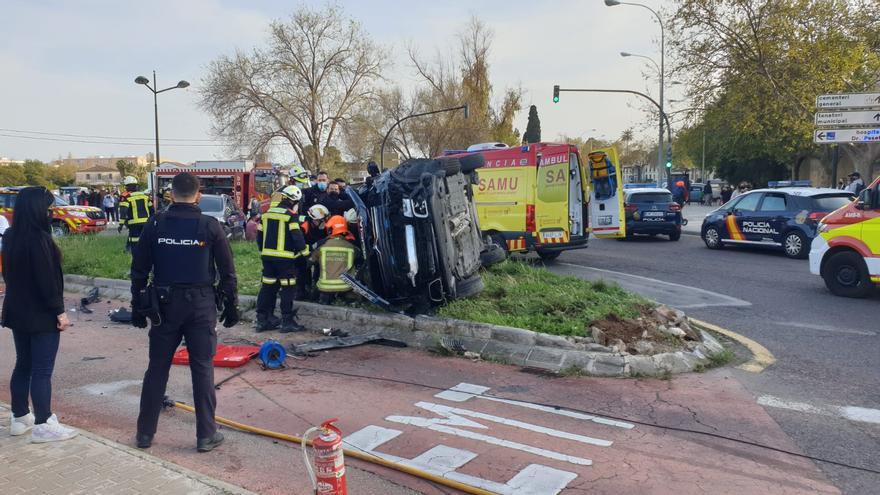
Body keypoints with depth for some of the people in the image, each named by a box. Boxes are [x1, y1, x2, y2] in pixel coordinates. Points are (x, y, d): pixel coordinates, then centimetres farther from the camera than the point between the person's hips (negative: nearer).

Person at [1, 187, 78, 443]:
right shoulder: (39, 239, -20)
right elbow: (47, 279, -21)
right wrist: (59, 311, -15)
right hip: (41, 314, -9)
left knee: (23, 365, 18)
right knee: (42, 370, -2)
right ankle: (43, 425, 4)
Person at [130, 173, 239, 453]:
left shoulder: (155, 225, 0)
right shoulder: (210, 226, -6)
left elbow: (139, 270, 4)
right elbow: (228, 272, -4)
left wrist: (138, 308, 12)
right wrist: (231, 306, 5)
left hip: (164, 304, 2)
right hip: (201, 305, -2)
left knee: (157, 368, 12)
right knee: (202, 369, 4)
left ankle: (145, 433, 21)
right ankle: (206, 435, 9)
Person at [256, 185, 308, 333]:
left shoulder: (267, 214, 11)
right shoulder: (291, 216, -10)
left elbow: (259, 235, 15)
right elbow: (297, 236, -16)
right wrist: (305, 251, -2)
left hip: (267, 256, 7)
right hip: (285, 258, -7)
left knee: (267, 287, 11)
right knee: (288, 289, 0)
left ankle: (262, 320, 15)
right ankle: (287, 321, 0)